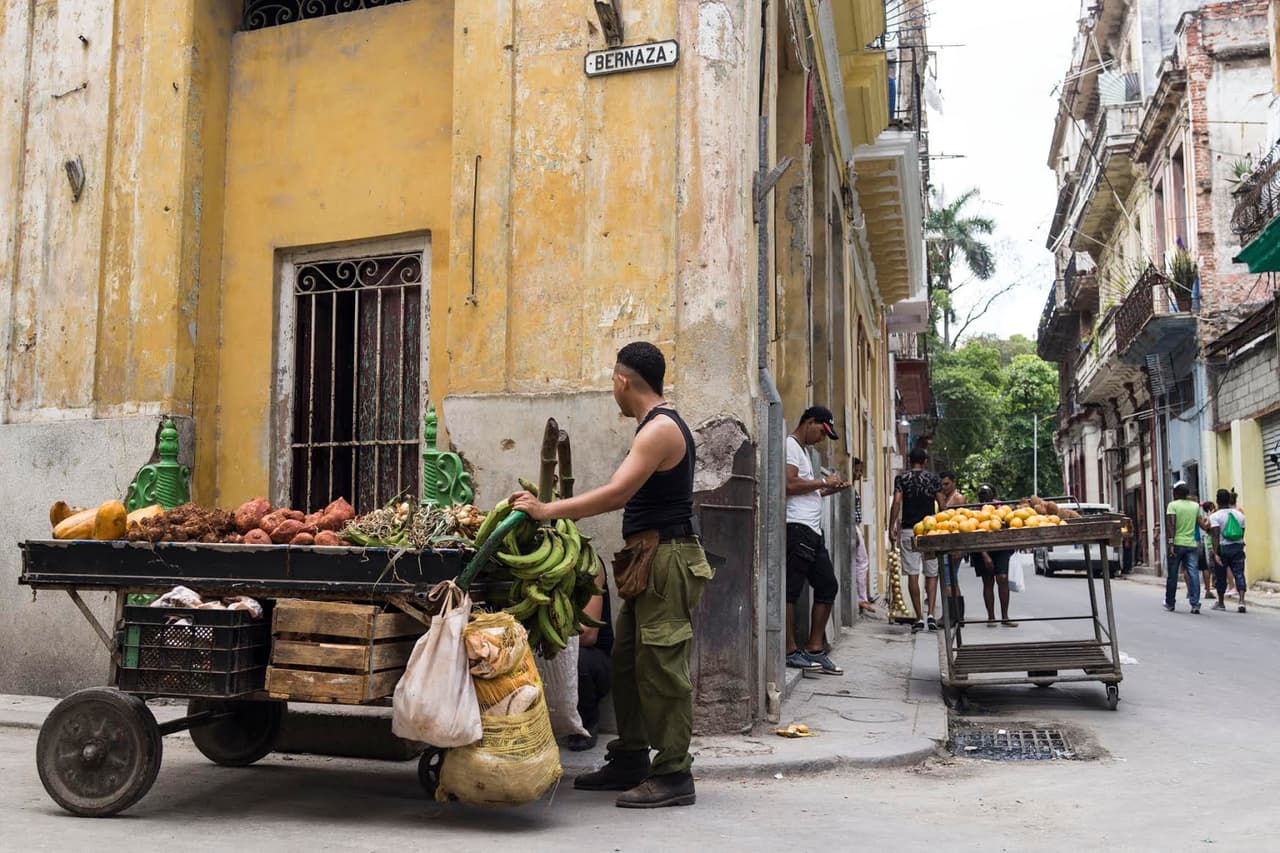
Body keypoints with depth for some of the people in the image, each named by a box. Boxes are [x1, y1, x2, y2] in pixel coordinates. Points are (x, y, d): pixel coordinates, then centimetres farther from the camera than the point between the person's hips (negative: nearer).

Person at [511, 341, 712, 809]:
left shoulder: (661, 428, -15)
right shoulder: (656, 426, 18)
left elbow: (617, 493, -24)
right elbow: (630, 496, 20)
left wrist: (547, 510, -21)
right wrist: (554, 509, 20)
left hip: (666, 558, -11)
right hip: (646, 561, 11)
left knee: (661, 666, -6)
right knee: (627, 662, 14)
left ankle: (673, 774, 2)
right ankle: (629, 761, 24)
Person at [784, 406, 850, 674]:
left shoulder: (803, 450, 26)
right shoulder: (790, 445, -6)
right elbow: (789, 485, -19)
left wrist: (830, 490, 15)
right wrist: (823, 482, -8)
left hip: (813, 530, 11)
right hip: (796, 527, -11)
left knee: (828, 585, 10)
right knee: (791, 589, -5)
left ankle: (815, 649, 15)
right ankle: (790, 652, -1)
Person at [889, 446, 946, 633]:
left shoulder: (901, 478, 2)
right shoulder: (933, 478, 5)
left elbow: (896, 503, -8)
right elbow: (942, 504, 1)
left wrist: (891, 528, -7)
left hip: (908, 530, -1)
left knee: (912, 574, 2)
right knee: (931, 574, 9)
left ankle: (919, 617, 0)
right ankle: (930, 614, -4)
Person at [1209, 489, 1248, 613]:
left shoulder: (1215, 516, -8)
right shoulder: (1240, 514, 6)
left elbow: (1216, 536, -16)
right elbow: (1242, 534, 10)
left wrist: (1216, 553, -18)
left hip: (1222, 548, -3)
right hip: (1238, 547, 3)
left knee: (1220, 576, 9)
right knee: (1239, 574, 0)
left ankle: (1221, 603, 20)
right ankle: (1241, 601, -17)